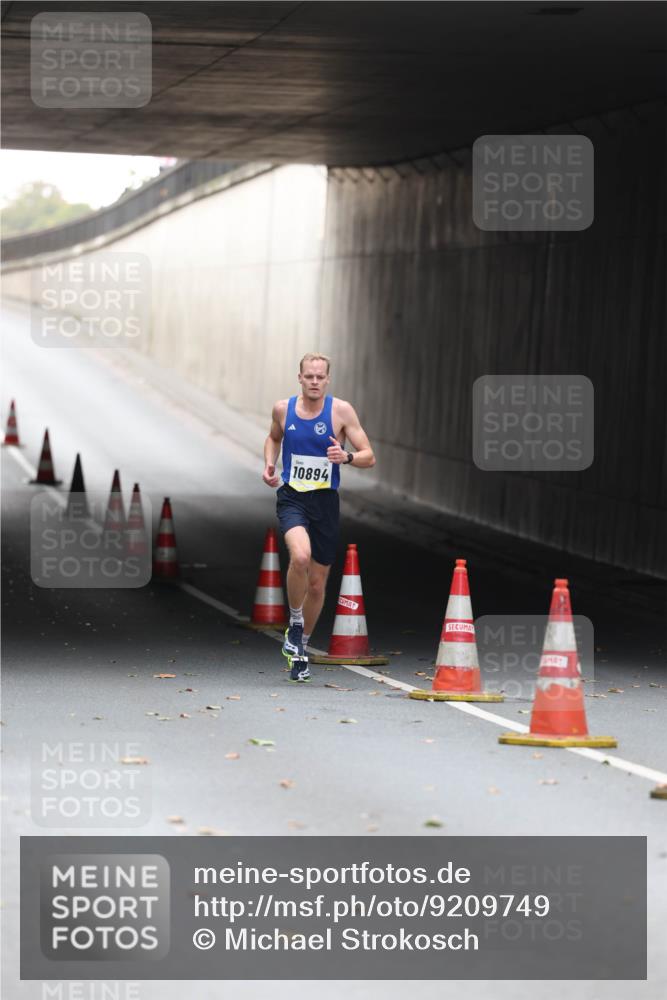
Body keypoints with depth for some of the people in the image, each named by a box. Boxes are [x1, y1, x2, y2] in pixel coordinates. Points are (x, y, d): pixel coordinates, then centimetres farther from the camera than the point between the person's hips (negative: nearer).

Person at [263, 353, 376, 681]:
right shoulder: (283, 409, 1)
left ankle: (301, 647, 31)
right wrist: (269, 463, 5)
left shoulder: (341, 411, -5)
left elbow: (369, 457, -4)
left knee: (317, 583, 9)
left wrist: (346, 457, -25)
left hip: (325, 501, 1)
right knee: (300, 556, -31)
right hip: (291, 497, -1)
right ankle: (294, 623, -7)